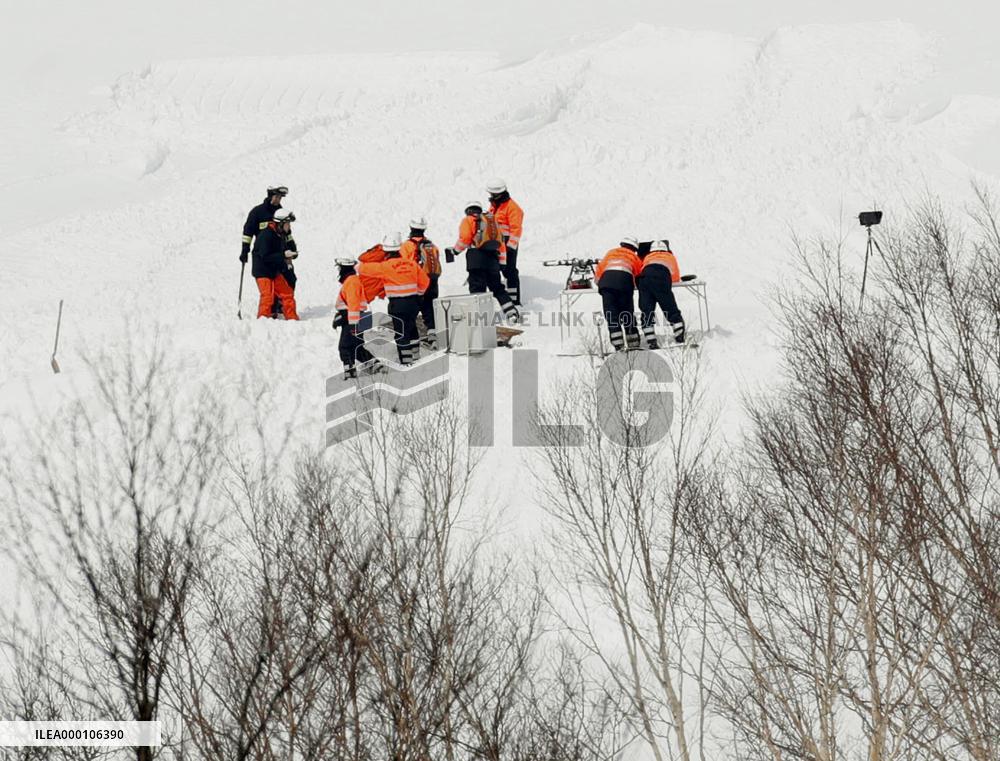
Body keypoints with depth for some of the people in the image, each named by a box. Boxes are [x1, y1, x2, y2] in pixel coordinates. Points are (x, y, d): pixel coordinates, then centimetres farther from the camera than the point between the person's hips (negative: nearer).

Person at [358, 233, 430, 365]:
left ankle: (406, 361, 2)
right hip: (414, 302, 6)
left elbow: (368, 268, -4)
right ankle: (415, 356, 32)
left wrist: (359, 266, 19)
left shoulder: (386, 266, -14)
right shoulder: (411, 263, 3)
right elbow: (424, 281, 11)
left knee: (401, 333, 1)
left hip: (398, 304, -6)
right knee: (411, 329, 21)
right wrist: (418, 294, 30)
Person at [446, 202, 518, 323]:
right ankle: (512, 314, 8)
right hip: (493, 258, 6)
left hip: (477, 258, -6)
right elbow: (501, 242, 22)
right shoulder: (493, 221, 25)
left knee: (477, 287, -8)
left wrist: (455, 250, 9)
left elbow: (465, 238, -7)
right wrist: (502, 263, 23)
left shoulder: (468, 221, 8)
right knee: (497, 288, 15)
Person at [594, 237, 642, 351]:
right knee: (627, 313, 9)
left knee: (611, 314, -4)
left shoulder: (610, 253, 33)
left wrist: (598, 281, 39)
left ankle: (618, 346, -15)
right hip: (625, 279, 0)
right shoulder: (633, 256, 29)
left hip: (606, 278, 0)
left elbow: (599, 268, 26)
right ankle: (633, 345, 7)